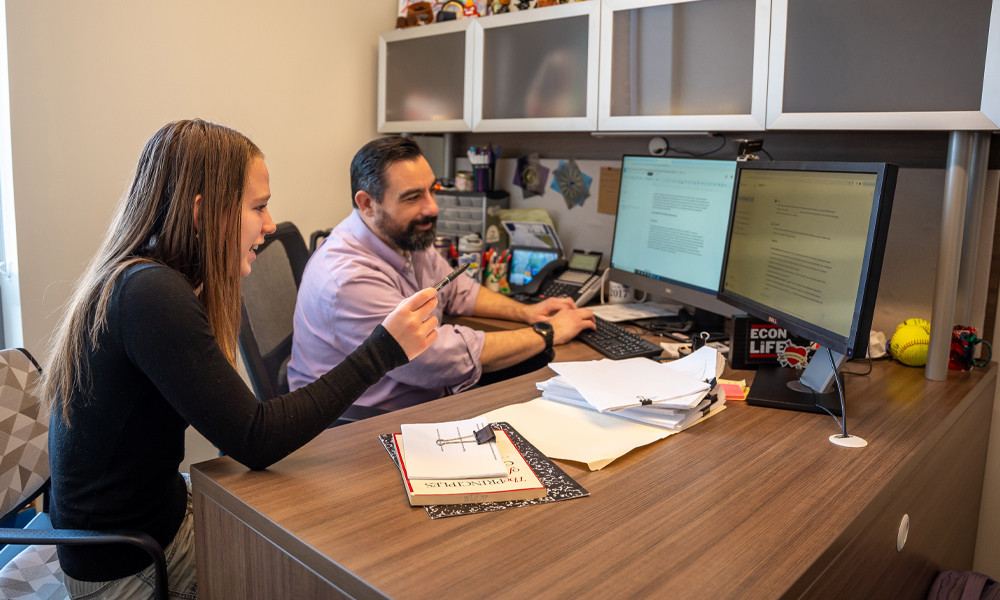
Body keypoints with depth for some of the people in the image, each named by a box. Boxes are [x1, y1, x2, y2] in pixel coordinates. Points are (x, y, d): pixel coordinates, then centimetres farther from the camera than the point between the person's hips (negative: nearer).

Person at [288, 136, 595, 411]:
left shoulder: (407, 238, 1)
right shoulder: (349, 279, -29)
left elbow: (457, 291, 19)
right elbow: (452, 358, -29)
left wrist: (525, 312, 3)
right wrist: (548, 332, -18)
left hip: (430, 394, 9)